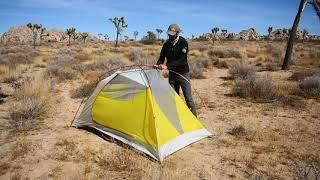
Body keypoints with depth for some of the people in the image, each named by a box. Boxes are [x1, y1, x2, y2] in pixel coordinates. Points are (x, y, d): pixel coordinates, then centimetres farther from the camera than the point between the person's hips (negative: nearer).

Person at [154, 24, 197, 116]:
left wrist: (167, 66, -28)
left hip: (183, 73, -5)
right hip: (172, 74, 5)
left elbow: (181, 60, -22)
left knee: (188, 97, -2)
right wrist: (158, 65, -17)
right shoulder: (166, 44, 1)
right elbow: (161, 58, 6)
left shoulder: (183, 43, -15)